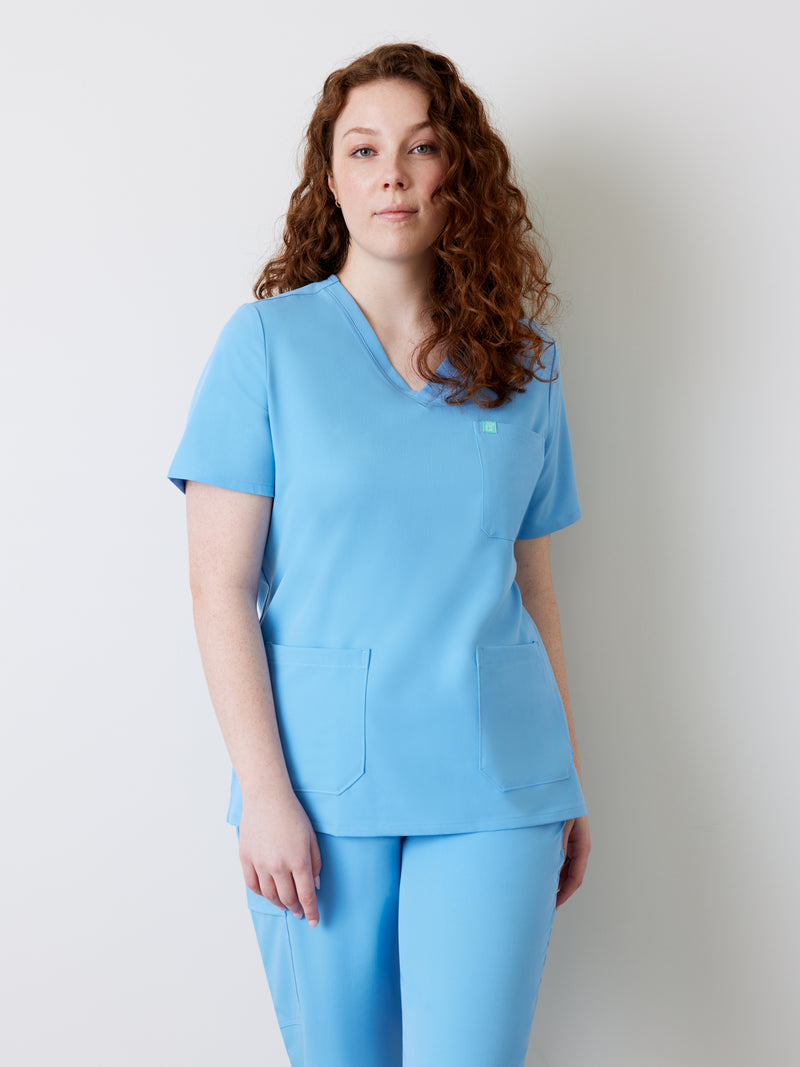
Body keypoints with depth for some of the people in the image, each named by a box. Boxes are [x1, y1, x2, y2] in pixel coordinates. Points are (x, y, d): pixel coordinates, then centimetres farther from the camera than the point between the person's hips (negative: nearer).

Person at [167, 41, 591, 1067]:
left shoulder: (523, 362, 8)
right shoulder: (269, 340, -1)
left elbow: (532, 585, 13)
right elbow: (221, 587, -4)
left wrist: (568, 783, 13)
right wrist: (265, 791, -10)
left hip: (493, 788, 2)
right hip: (323, 787, -1)